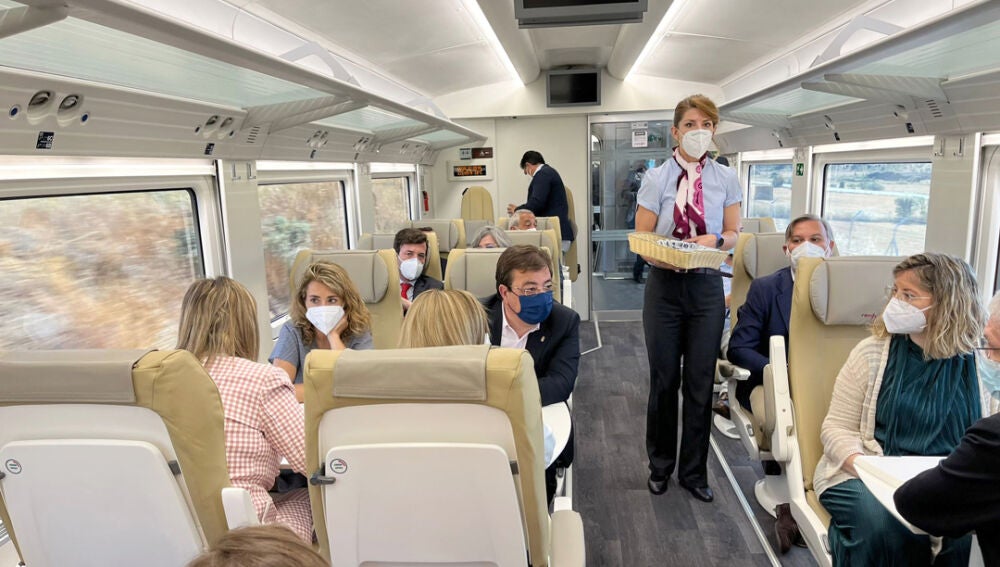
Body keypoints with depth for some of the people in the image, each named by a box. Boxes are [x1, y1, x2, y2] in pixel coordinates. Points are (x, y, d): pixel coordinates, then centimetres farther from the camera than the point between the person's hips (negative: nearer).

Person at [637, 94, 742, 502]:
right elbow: (641, 238, -4)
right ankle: (660, 466, 28)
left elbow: (733, 234, 8)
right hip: (665, 285, -1)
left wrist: (715, 240, -15)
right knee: (663, 379, 8)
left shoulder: (726, 179, 4)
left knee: (701, 381, 7)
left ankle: (694, 471, 26)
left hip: (707, 287, 1)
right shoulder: (656, 179, -2)